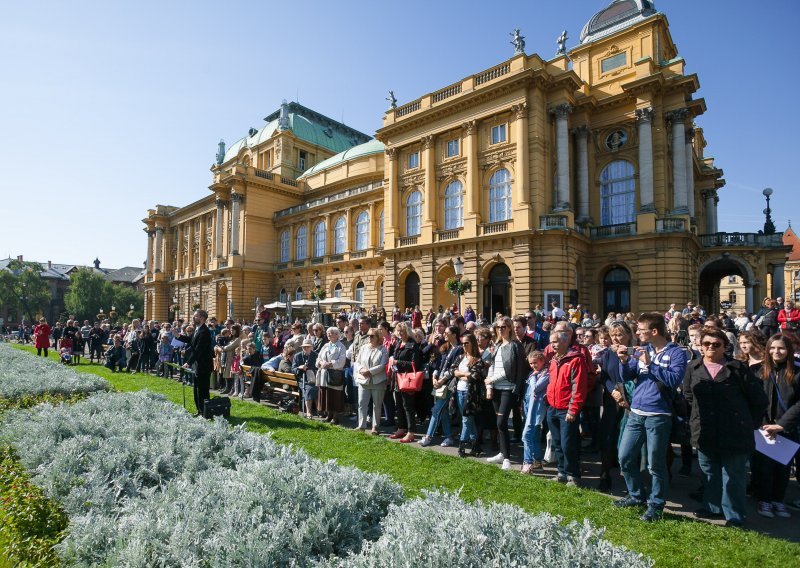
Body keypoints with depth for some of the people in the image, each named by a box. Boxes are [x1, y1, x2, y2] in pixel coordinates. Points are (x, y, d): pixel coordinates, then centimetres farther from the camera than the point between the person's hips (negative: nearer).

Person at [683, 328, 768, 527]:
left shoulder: (738, 368, -7)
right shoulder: (693, 368, 3)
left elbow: (759, 400, 0)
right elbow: (688, 395, 17)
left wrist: (749, 423, 2)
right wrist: (700, 415, 12)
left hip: (734, 433, -3)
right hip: (705, 433, 4)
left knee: (733, 476, 6)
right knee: (709, 473, 17)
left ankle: (734, 516, 20)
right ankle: (712, 507, 33)